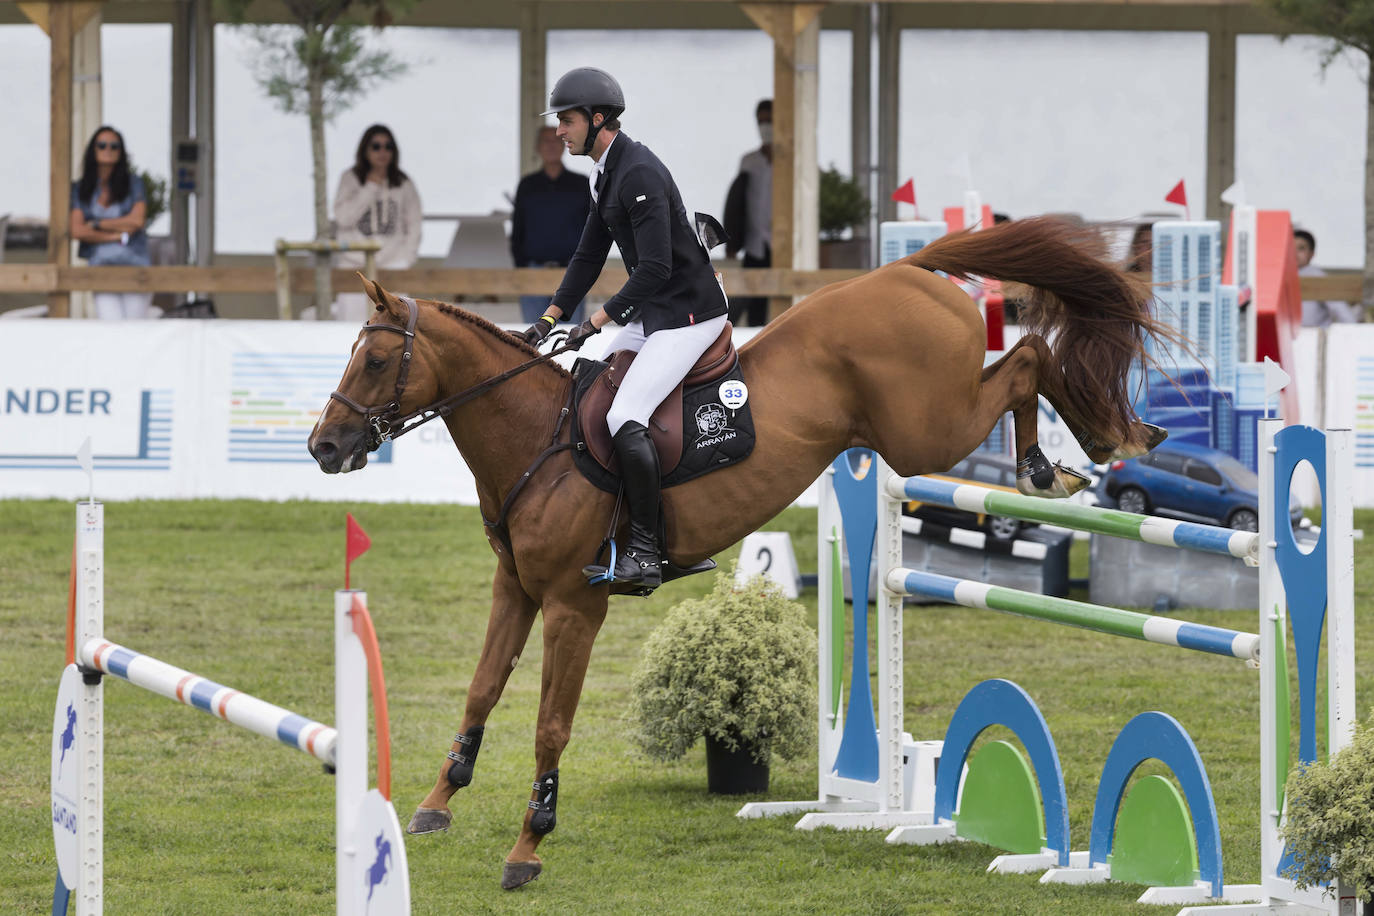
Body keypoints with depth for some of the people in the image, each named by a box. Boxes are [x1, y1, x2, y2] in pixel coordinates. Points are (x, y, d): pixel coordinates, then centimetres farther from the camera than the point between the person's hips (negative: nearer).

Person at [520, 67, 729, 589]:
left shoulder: (640, 175, -21)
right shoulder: (606, 176, 12)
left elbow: (655, 269, -26)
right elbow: (588, 258, 19)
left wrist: (597, 322, -22)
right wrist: (549, 320, 9)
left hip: (687, 316, -11)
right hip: (651, 315, 11)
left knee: (624, 418, -22)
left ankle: (645, 553, -19)